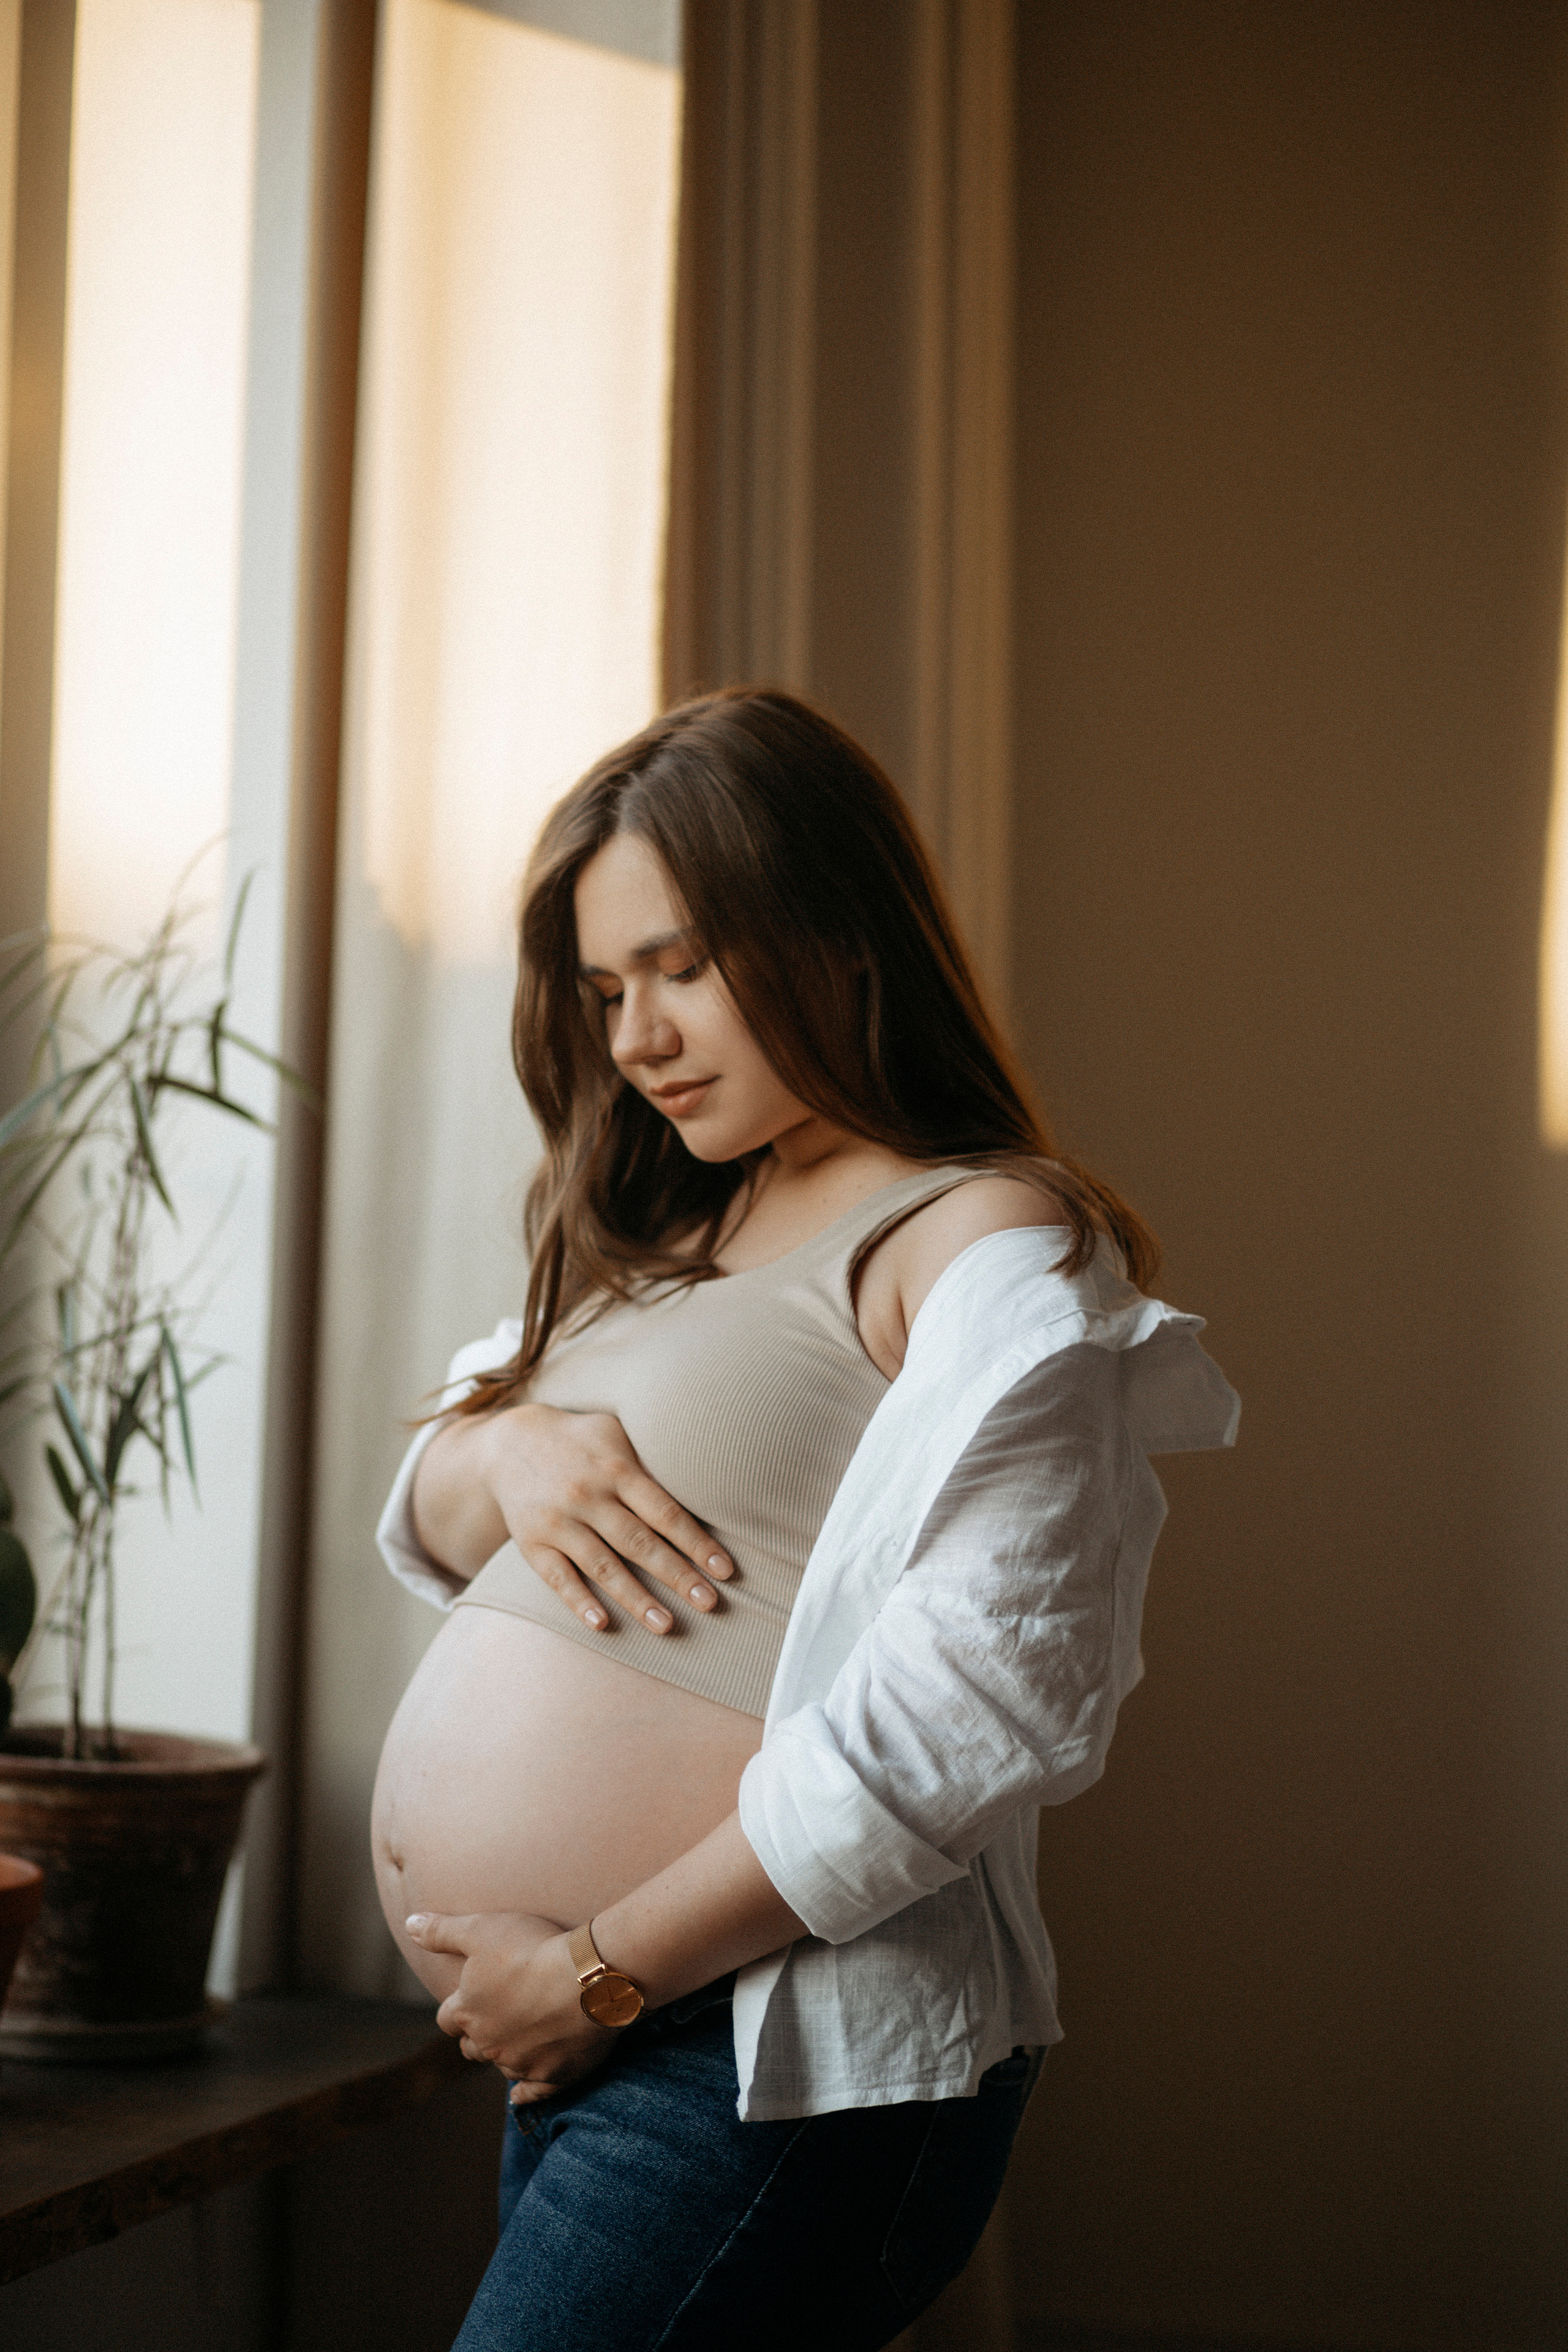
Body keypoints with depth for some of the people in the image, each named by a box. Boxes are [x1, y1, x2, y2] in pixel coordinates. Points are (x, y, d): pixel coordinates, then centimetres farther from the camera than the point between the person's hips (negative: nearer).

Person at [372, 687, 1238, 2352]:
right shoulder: (672, 1244, 16)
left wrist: (601, 1967, -17)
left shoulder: (985, 1245, -11)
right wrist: (509, 1450, -5)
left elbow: (973, 1709, -21)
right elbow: (425, 1528, 19)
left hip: (784, 2065, -8)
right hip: (591, 2060, 8)